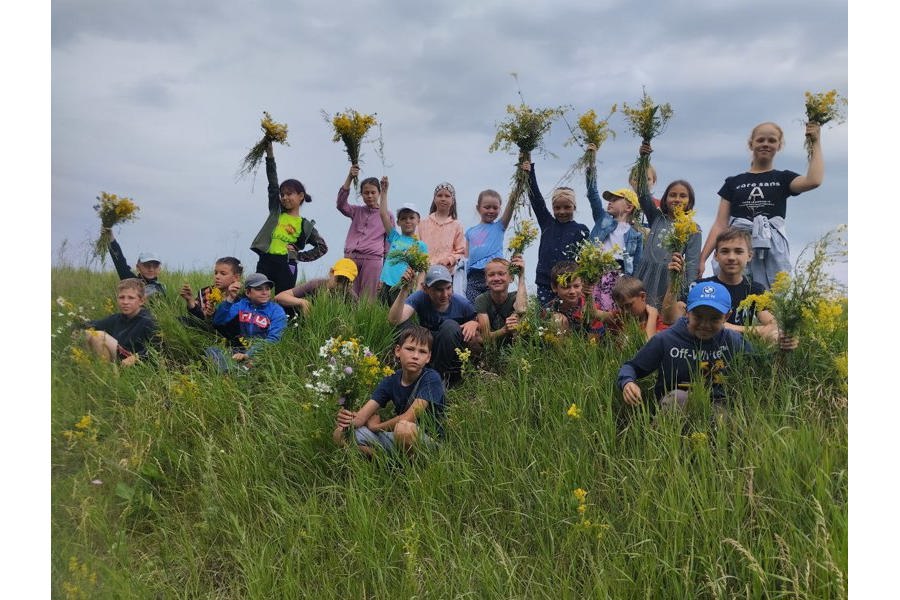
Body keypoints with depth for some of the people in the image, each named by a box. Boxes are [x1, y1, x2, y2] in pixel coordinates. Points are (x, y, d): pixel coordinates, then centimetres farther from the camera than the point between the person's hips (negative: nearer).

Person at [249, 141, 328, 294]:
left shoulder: (306, 225, 6)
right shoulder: (276, 212, 13)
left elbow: (322, 247, 10)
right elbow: (273, 184, 7)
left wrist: (300, 255, 1)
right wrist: (269, 154, 3)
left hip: (286, 265, -2)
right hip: (265, 262, 3)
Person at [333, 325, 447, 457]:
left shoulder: (431, 378, -14)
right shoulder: (390, 382, 3)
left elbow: (408, 418, -20)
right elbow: (362, 416, -4)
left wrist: (375, 426, -7)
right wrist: (349, 420, -27)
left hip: (429, 440, -5)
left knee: (405, 428, -40)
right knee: (340, 433, -6)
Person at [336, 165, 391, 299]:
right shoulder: (356, 211, 16)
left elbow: (389, 242, 10)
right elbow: (341, 203, -4)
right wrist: (349, 177, -13)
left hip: (372, 259, -2)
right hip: (350, 257, 2)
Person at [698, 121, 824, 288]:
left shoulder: (783, 179, 15)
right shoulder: (733, 182, 15)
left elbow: (813, 181, -8)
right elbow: (720, 225, 10)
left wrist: (815, 142, 1)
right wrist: (702, 259, 1)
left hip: (773, 249, 0)